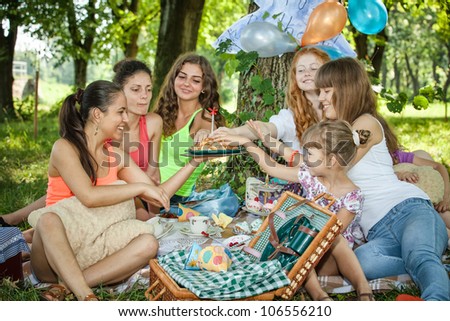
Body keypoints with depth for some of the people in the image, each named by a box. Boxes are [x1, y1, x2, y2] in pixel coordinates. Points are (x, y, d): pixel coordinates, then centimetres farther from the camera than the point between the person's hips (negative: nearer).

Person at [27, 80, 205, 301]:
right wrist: (140, 187, -17)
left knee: (148, 242, -20)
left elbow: (158, 195, 8)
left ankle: (67, 285, -25)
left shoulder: (116, 155, 9)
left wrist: (193, 163, 2)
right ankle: (85, 296, -39)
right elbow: (88, 196, -23)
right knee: (48, 219, -36)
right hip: (53, 256, -5)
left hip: (92, 247, 5)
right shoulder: (65, 148, -8)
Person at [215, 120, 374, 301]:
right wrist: (247, 143, 3)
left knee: (336, 239, -36)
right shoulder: (309, 176, 2)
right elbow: (272, 167, 6)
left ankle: (364, 290, -34)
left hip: (332, 259, -4)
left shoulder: (352, 196, -12)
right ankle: (318, 294, -42)